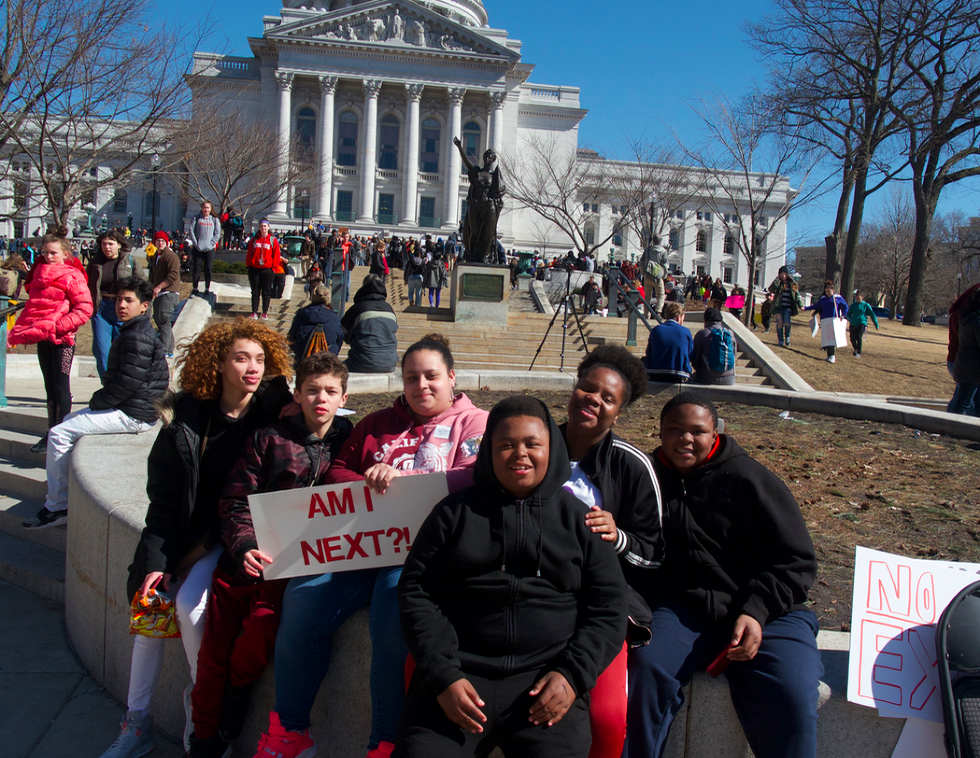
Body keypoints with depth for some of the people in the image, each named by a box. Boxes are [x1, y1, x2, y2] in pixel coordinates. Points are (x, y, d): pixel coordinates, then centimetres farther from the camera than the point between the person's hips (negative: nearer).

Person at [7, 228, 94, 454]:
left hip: (62, 339, -7)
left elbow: (85, 308, -16)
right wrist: (16, 333, 10)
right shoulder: (39, 275, 15)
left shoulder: (72, 277, -8)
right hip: (42, 338, 7)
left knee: (61, 386, -3)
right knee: (49, 386, 12)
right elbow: (31, 307, 19)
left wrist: (58, 325, -22)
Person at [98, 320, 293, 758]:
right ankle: (137, 722, 7)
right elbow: (164, 496, -1)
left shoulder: (273, 414, -8)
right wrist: (157, 559, -8)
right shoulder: (186, 417, -2)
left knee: (190, 605, -22)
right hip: (188, 532, 3)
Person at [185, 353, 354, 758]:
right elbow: (236, 501, 4)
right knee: (215, 647, 1)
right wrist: (244, 547, -12)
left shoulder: (347, 443, 8)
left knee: (262, 627, -23)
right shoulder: (269, 438, 8)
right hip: (249, 558, 2)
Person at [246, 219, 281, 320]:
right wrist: (248, 265, 5)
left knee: (266, 292, 2)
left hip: (268, 270, -2)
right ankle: (254, 312, 9)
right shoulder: (254, 240, 9)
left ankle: (265, 312, 9)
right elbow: (249, 254, 12)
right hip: (254, 269, 2)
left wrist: (273, 267, -4)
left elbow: (276, 255, 2)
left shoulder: (273, 240, 3)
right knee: (255, 292, 5)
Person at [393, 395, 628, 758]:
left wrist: (573, 674, -4)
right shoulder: (455, 511, 11)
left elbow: (608, 606, 11)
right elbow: (416, 592, 6)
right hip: (459, 671, 0)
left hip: (545, 677, 0)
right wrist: (442, 675, -6)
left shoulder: (578, 517, 12)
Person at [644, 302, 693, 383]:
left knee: (644, 360, 27)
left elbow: (648, 353, 11)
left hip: (655, 377, 0)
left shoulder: (655, 330, 1)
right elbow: (691, 357, 8)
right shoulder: (686, 332, -1)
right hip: (679, 378, 0)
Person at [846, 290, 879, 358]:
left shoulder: (866, 305, 3)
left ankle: (859, 353, -22)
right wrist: (851, 320, -8)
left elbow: (872, 315, 5)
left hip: (862, 324, -3)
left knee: (859, 337, -24)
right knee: (852, 339, 3)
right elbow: (848, 314, 12)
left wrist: (876, 325, 4)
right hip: (853, 324, 3)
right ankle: (855, 349, 35)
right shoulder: (853, 305, 10)